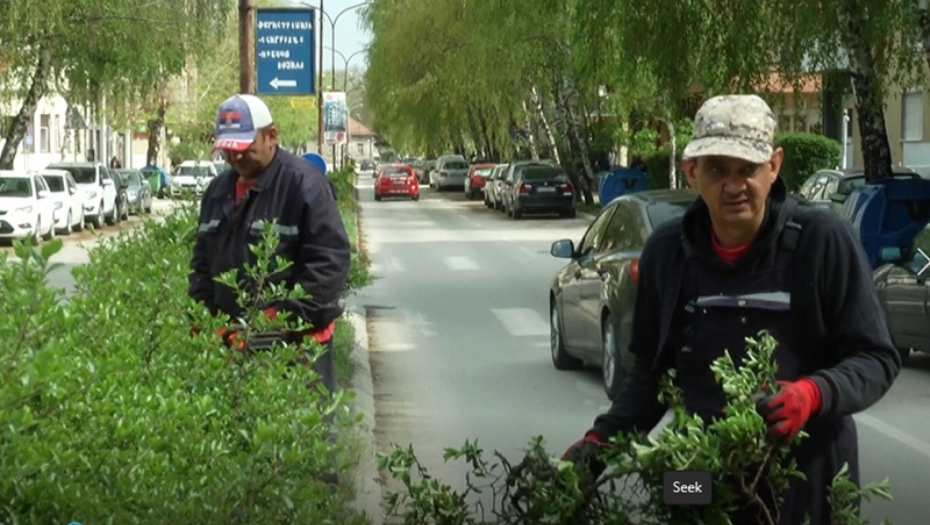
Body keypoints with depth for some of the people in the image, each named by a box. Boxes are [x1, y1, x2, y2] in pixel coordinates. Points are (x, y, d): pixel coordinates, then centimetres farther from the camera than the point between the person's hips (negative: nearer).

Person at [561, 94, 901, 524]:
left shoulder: (823, 240, -10)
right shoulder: (666, 251, 3)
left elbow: (876, 358, -7)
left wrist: (814, 393, -26)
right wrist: (602, 438, -1)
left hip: (807, 480, -3)